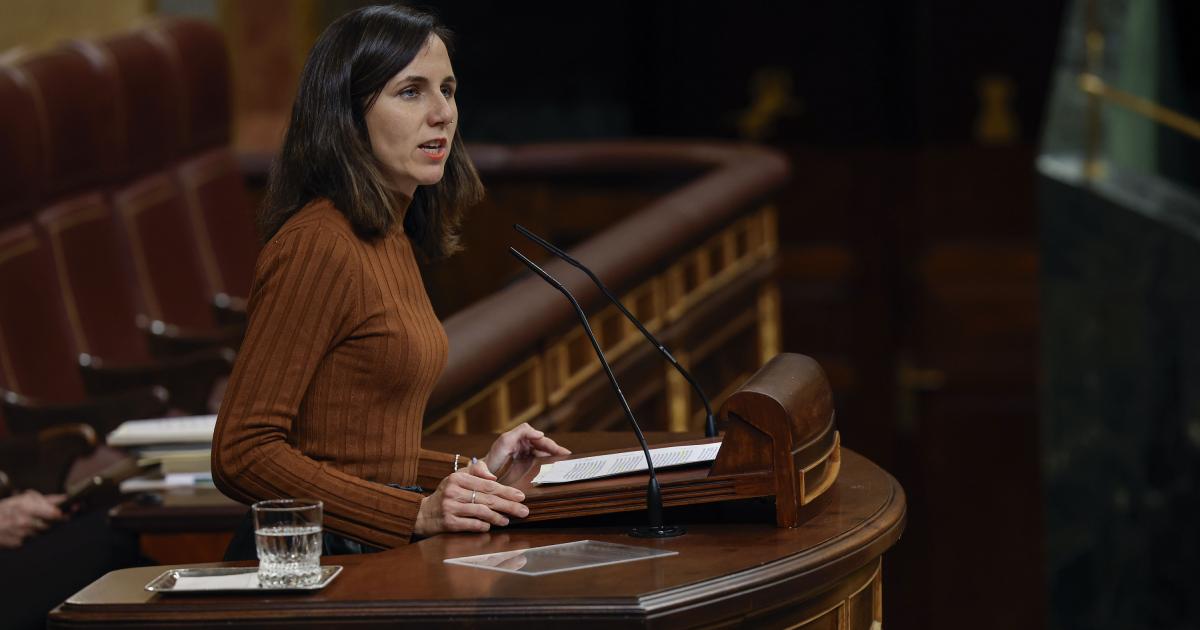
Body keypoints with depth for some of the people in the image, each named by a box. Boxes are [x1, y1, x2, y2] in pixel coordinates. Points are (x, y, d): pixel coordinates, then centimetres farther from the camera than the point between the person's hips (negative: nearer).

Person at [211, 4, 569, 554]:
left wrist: (470, 471, 15)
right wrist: (417, 514, -21)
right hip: (312, 564, -9)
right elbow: (242, 454, -16)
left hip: (374, 553, 9)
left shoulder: (393, 240, 17)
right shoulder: (318, 245, -13)